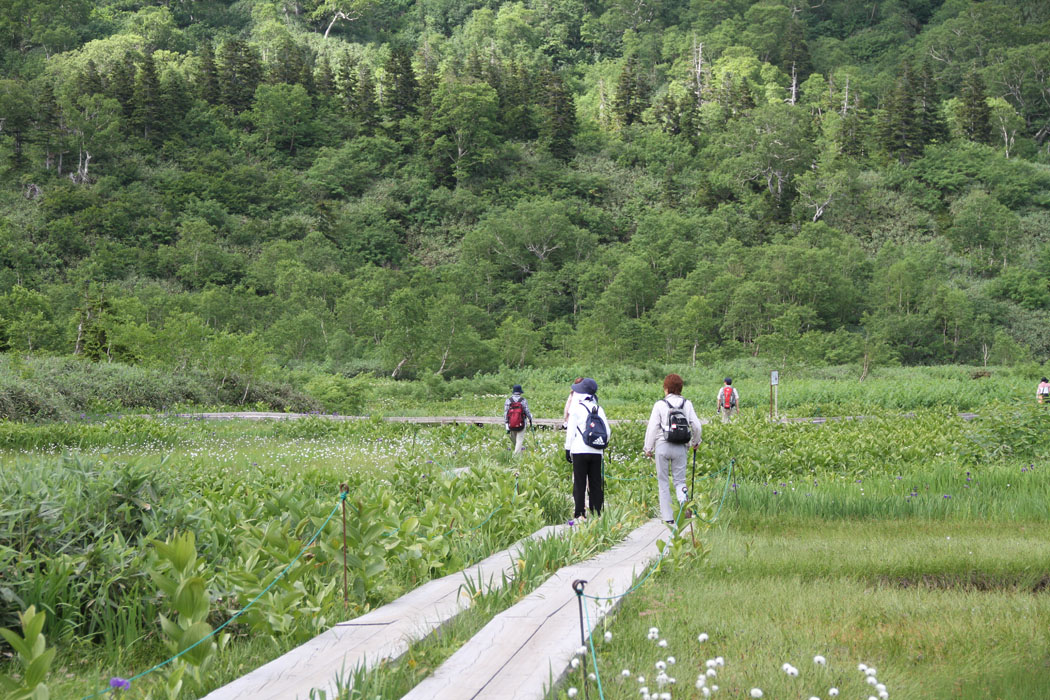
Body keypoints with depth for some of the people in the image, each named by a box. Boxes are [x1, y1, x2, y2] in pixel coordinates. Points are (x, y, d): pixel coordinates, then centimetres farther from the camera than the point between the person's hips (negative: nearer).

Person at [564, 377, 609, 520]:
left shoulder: (576, 408, -5)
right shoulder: (599, 409, 6)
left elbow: (571, 431, -4)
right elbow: (607, 431, 6)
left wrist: (567, 449, 2)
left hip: (579, 451, -3)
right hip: (596, 452, 3)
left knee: (579, 483, 0)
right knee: (596, 484, 8)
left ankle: (579, 514, -3)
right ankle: (597, 513, 7)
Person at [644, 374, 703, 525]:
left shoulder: (660, 405, -5)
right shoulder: (687, 404, 3)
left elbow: (652, 427, -4)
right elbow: (696, 426, 4)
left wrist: (648, 448, 6)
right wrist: (695, 442, 22)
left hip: (663, 446, -2)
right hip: (681, 448, 2)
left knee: (663, 482, 6)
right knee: (679, 480, 11)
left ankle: (667, 517, 4)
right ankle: (683, 499, -22)